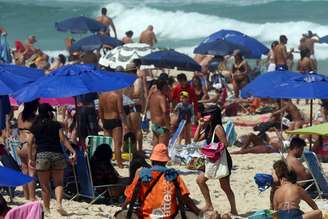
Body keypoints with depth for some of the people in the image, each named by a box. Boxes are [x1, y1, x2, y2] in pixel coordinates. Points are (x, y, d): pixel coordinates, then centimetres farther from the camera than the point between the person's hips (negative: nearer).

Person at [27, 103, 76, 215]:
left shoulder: (35, 126, 8)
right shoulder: (56, 125, 5)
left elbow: (30, 143, 3)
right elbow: (63, 140, -4)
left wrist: (30, 158, 8)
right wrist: (72, 151, -5)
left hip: (41, 155, 0)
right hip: (57, 154, 0)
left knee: (44, 185, 7)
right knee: (58, 183, 7)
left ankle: (47, 209, 7)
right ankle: (58, 203, -14)